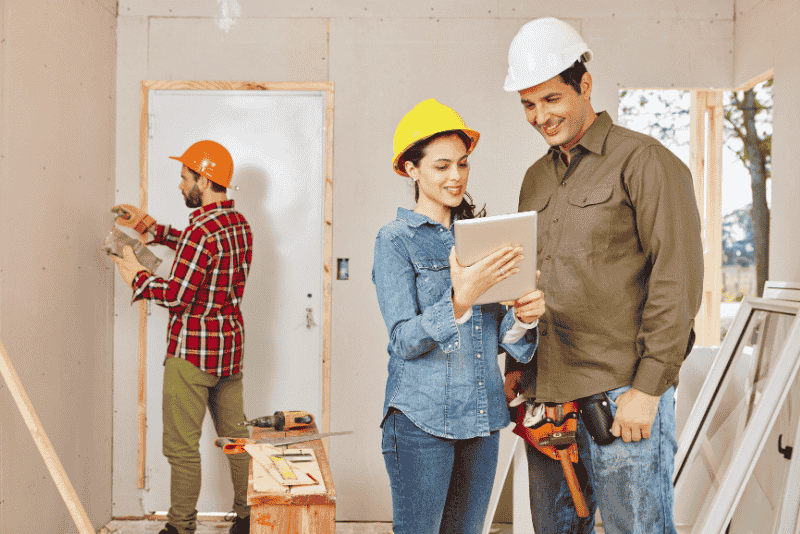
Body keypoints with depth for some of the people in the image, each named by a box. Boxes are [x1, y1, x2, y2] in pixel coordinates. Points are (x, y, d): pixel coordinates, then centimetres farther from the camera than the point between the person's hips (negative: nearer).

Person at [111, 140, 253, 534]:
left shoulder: (202, 229, -20)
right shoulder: (239, 223, 7)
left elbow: (176, 294, -21)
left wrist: (136, 275, -4)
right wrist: (149, 227, 23)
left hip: (193, 352, -9)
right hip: (231, 344, 9)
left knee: (183, 445, 4)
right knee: (235, 435, 17)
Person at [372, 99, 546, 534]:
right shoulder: (395, 240, -5)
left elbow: (498, 336, 12)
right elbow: (405, 341, -14)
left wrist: (522, 317, -10)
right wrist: (460, 300, -29)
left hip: (482, 416, 5)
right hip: (422, 419, -5)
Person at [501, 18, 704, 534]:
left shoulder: (644, 160, -5)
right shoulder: (536, 179, 16)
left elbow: (678, 279, -11)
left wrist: (649, 386, -15)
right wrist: (517, 365, 13)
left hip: (623, 395, -6)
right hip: (547, 395, 7)